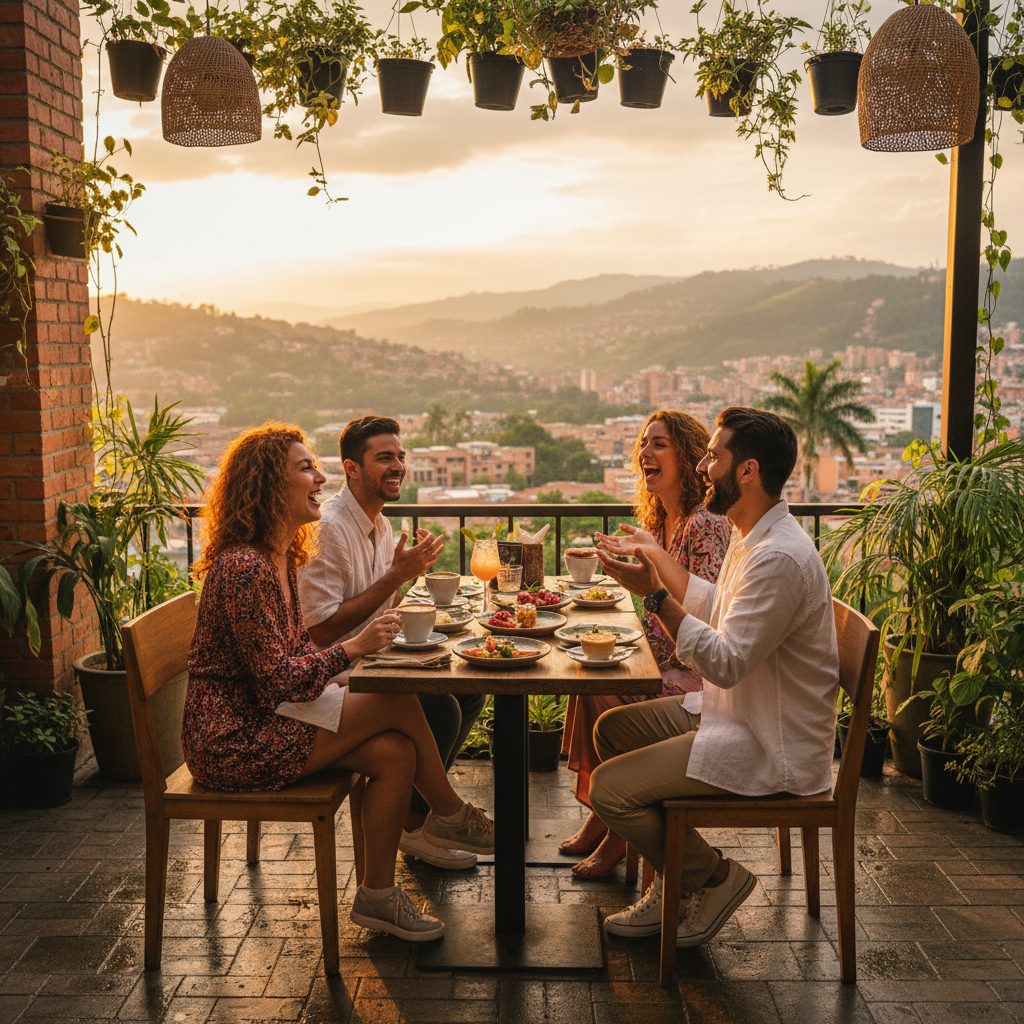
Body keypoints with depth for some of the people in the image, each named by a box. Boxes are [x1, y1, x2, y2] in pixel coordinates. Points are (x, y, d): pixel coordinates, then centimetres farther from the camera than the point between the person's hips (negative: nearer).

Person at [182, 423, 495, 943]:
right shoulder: (243, 568, -22)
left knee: (394, 753, -9)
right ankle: (450, 817, 11)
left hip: (260, 720, 9)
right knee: (399, 704, -13)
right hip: (234, 743, -9)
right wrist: (354, 647, -17)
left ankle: (378, 895, 4)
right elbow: (277, 680, -23)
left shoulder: (278, 558, 11)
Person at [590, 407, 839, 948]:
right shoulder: (753, 537, 8)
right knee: (611, 729, 13)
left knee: (610, 786, -16)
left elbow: (726, 663, -28)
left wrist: (655, 595, -27)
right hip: (736, 715, 11)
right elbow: (717, 609, 23)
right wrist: (659, 557, 27)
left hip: (774, 750, -10)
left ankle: (714, 876, 7)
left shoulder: (780, 558, -25)